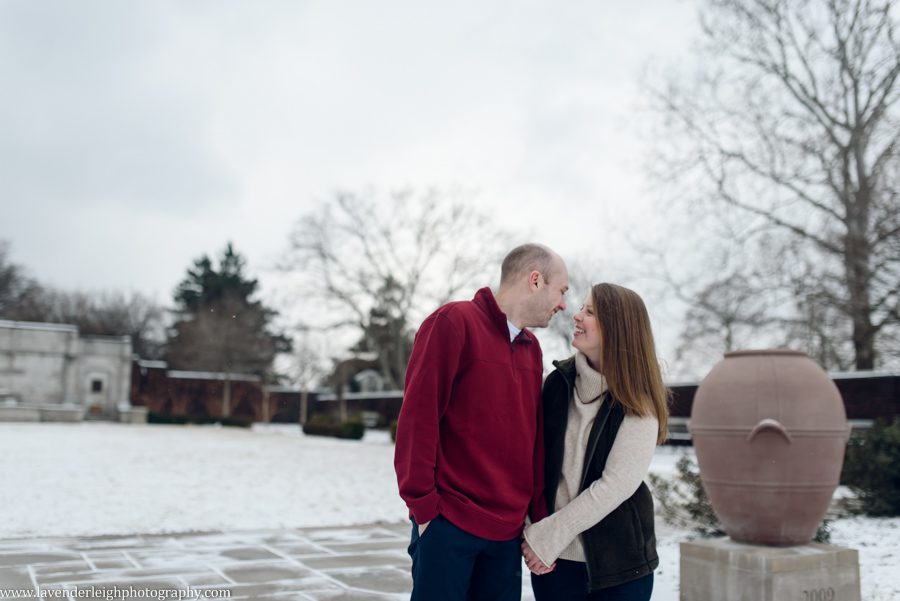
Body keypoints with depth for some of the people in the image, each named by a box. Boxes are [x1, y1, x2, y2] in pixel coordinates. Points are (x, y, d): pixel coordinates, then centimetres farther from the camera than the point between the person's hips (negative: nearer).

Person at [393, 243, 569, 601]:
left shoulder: (531, 348, 14)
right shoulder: (453, 322, -8)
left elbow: (534, 438, 13)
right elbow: (418, 417, -12)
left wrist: (539, 517, 8)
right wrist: (423, 505, -13)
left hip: (508, 531, 7)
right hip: (449, 523, -6)